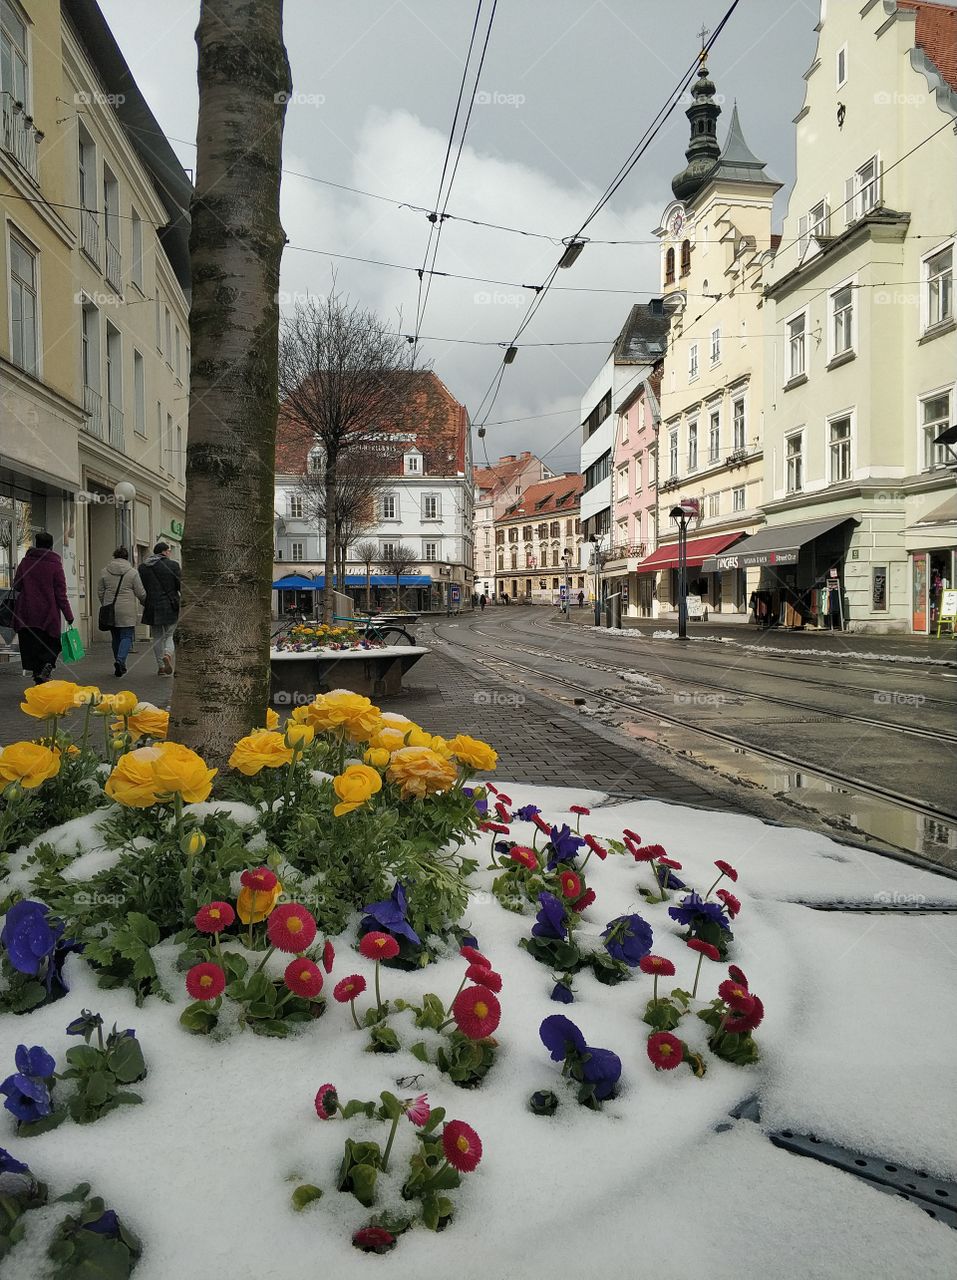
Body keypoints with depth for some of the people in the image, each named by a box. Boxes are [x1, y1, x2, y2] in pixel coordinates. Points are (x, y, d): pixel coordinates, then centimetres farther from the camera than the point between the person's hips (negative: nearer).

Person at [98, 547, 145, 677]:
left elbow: (100, 593, 12)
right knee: (127, 636, -1)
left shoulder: (105, 572, 6)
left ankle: (120, 666, 17)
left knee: (115, 637, 12)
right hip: (127, 611, -4)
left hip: (110, 611, 4)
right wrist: (146, 603, 19)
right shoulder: (132, 572, -3)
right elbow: (141, 594, -1)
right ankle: (120, 660, -23)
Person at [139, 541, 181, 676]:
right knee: (169, 635, 11)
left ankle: (160, 666, 12)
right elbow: (180, 585, -6)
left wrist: (144, 605, 17)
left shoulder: (143, 567, 7)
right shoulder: (172, 565, -5)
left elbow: (141, 589, 9)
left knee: (157, 637, 12)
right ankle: (167, 654, -18)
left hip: (152, 607, 3)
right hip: (170, 606, -3)